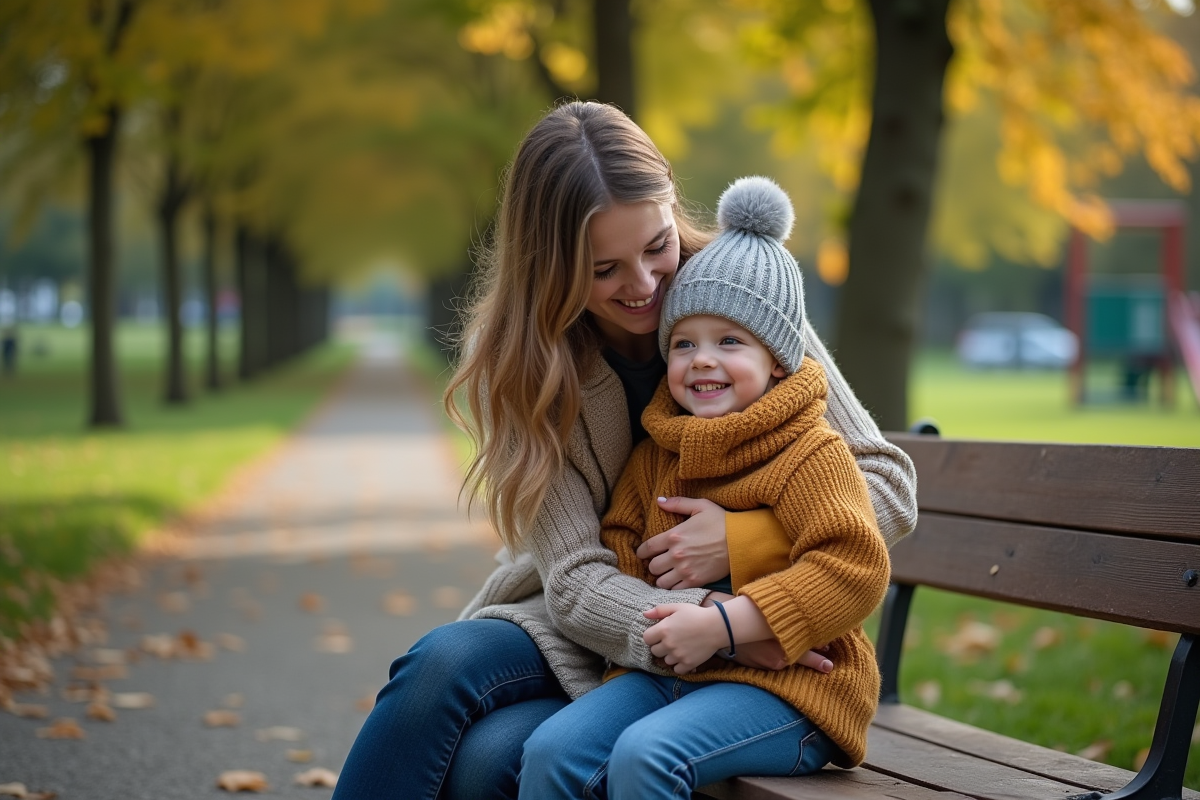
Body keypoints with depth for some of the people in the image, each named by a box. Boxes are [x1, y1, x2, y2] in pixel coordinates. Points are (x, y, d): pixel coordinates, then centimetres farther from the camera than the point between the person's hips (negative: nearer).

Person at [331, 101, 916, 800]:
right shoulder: (518, 360, -9)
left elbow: (892, 486, -7)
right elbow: (577, 581, -15)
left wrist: (747, 540, -24)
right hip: (587, 627, 2)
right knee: (443, 662, -31)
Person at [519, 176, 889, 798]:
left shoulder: (811, 455, -8)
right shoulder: (657, 452, 14)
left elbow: (855, 569, -19)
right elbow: (620, 539, 25)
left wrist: (721, 625, -23)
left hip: (785, 685, -6)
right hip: (666, 672, 7)